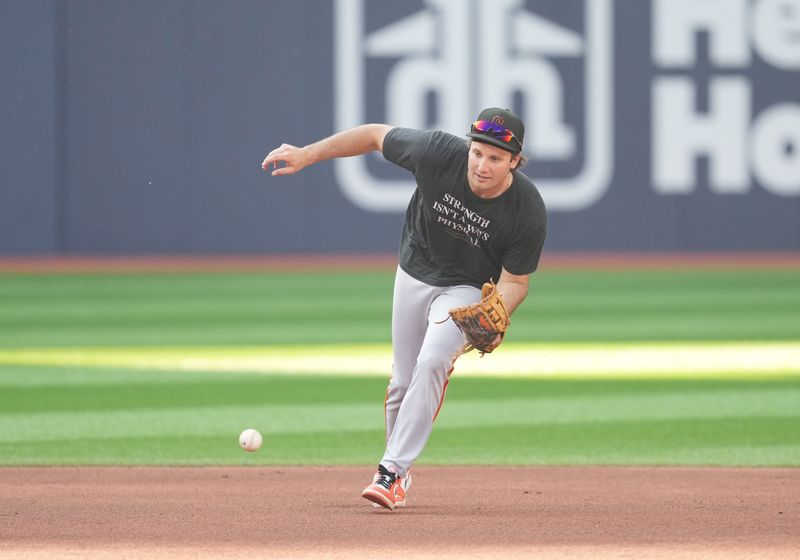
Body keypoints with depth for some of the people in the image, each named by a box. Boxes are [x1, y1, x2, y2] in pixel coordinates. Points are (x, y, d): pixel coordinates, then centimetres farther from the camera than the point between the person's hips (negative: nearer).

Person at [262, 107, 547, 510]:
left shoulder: (528, 213, -28)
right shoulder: (438, 153, -28)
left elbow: (514, 280, -16)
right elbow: (376, 135, -12)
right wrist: (306, 155, -11)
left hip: (468, 290, -3)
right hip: (414, 275, 3)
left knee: (432, 364, -25)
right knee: (403, 380, 8)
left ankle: (391, 471, -23)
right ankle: (399, 473, 30)